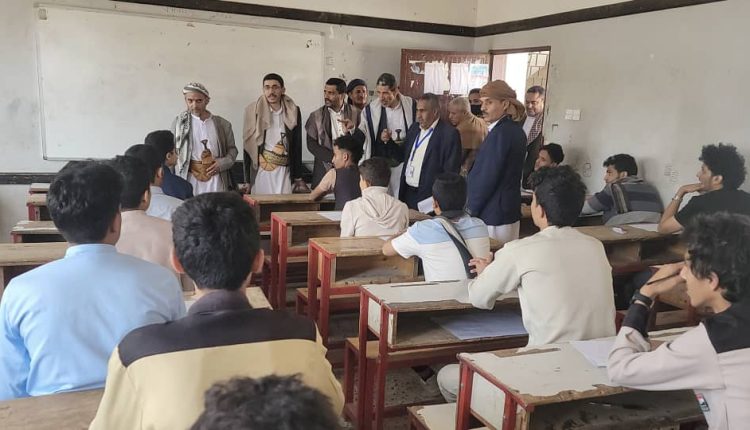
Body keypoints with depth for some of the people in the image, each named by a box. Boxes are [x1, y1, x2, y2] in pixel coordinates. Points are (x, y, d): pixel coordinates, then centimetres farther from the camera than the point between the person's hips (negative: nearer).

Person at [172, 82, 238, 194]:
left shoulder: (222, 124, 6)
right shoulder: (179, 122, 4)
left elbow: (232, 149, 14)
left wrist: (223, 163, -5)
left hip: (216, 181, 1)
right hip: (189, 179, -1)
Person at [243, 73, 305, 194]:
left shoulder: (293, 112, 4)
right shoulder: (253, 111, 0)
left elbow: (297, 146, 8)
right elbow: (249, 147, 2)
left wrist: (298, 178, 7)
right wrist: (247, 180, -1)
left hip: (284, 172, 1)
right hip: (260, 172, -1)